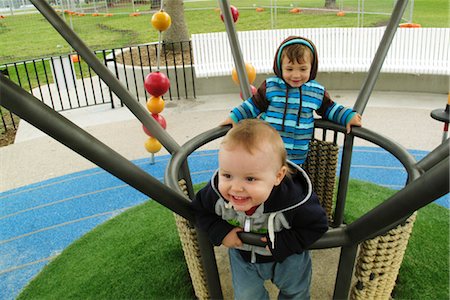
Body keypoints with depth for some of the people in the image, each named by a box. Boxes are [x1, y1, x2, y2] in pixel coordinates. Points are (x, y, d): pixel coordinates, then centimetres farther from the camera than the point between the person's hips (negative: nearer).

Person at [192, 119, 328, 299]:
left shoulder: (294, 200, -41)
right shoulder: (216, 193, -34)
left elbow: (317, 226, -23)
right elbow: (199, 210, -12)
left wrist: (282, 243, -30)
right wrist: (220, 232, -25)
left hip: (286, 255, -1)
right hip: (243, 254, 1)